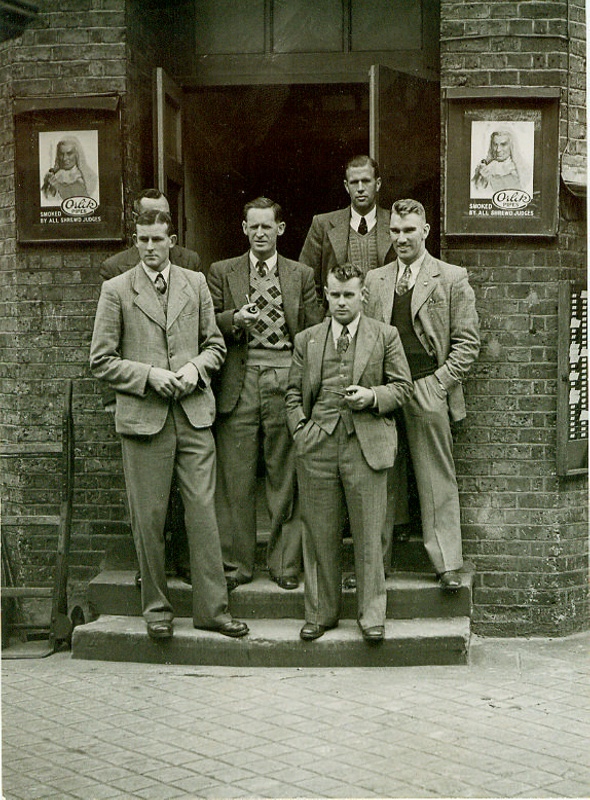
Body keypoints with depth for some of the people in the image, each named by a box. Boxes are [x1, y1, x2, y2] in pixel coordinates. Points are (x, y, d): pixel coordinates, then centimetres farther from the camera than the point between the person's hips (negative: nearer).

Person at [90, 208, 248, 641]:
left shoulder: (195, 283, 11)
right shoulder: (116, 290, 2)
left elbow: (215, 345, 16)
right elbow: (101, 361, 1)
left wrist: (195, 367, -4)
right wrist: (149, 375, -11)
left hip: (194, 414, 2)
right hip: (143, 416, -2)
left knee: (204, 511, 0)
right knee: (149, 517, 3)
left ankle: (212, 608, 8)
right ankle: (156, 608, 17)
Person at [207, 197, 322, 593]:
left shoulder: (302, 275, 12)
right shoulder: (221, 273, 12)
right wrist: (234, 319, -13)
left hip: (286, 379, 0)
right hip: (239, 381, 0)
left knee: (286, 478, 2)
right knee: (235, 478, 0)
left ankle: (286, 564, 12)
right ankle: (236, 564, 10)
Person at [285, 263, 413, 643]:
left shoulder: (386, 336, 8)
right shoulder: (306, 340, 14)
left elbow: (402, 387, 8)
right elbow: (294, 393, 14)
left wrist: (372, 396, -10)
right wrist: (301, 432, 1)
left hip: (366, 445, -2)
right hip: (318, 446, 2)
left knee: (369, 535, 1)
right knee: (320, 534, 6)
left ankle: (372, 615, 12)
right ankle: (321, 613, 18)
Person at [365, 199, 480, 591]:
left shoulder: (453, 278, 4)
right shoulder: (375, 279, 15)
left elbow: (467, 342, 1)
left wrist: (439, 383, -8)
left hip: (428, 393, -3)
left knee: (437, 482, 0)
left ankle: (448, 564, 6)